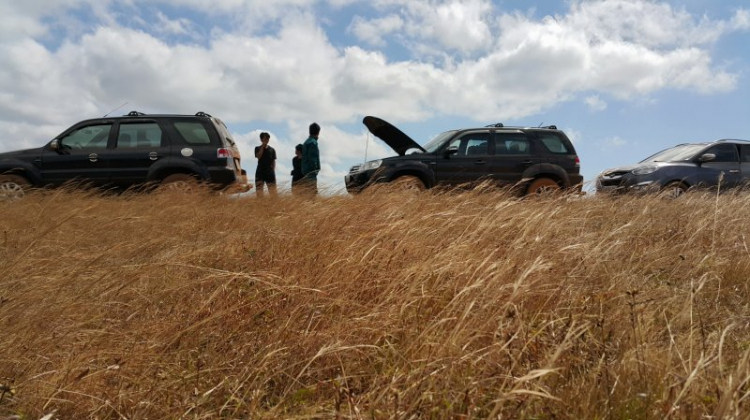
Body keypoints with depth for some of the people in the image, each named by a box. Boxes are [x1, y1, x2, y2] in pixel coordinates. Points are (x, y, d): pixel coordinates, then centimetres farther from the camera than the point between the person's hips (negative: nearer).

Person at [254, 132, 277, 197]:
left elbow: (273, 161, 10)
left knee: (273, 190, -7)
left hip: (270, 172, 1)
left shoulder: (272, 149, 9)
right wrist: (262, 146, -9)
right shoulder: (258, 148, 7)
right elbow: (258, 156, -12)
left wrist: (273, 171, 0)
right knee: (259, 191, -2)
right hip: (260, 172, 0)